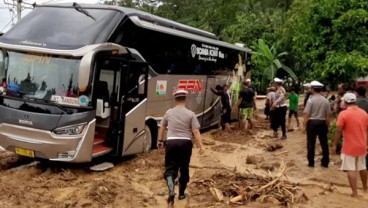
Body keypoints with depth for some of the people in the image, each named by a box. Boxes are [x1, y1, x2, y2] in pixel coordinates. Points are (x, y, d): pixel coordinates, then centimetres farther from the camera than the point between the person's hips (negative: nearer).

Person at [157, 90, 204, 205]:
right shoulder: (190, 114, -1)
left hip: (171, 142, 0)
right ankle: (181, 193, 26)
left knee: (170, 168, 4)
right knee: (184, 168, 15)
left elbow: (162, 128, 17)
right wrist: (201, 146, -6)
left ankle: (171, 190, -20)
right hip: (185, 143, 0)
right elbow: (196, 132, -7)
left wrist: (160, 141, 31)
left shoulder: (169, 112, 6)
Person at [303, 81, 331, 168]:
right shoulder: (325, 100, 1)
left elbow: (307, 114, -13)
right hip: (322, 123, 3)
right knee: (324, 143, 11)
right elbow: (328, 115, 4)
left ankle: (311, 162, 11)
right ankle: (325, 162, 18)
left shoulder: (311, 100, -10)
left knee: (311, 143, 6)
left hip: (312, 122, -3)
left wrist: (305, 125, -5)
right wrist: (327, 126, 13)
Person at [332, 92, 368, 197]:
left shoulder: (344, 114, -15)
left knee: (351, 169, 1)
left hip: (349, 147, -6)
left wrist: (334, 145, -8)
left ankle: (355, 192, 1)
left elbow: (339, 131, -16)